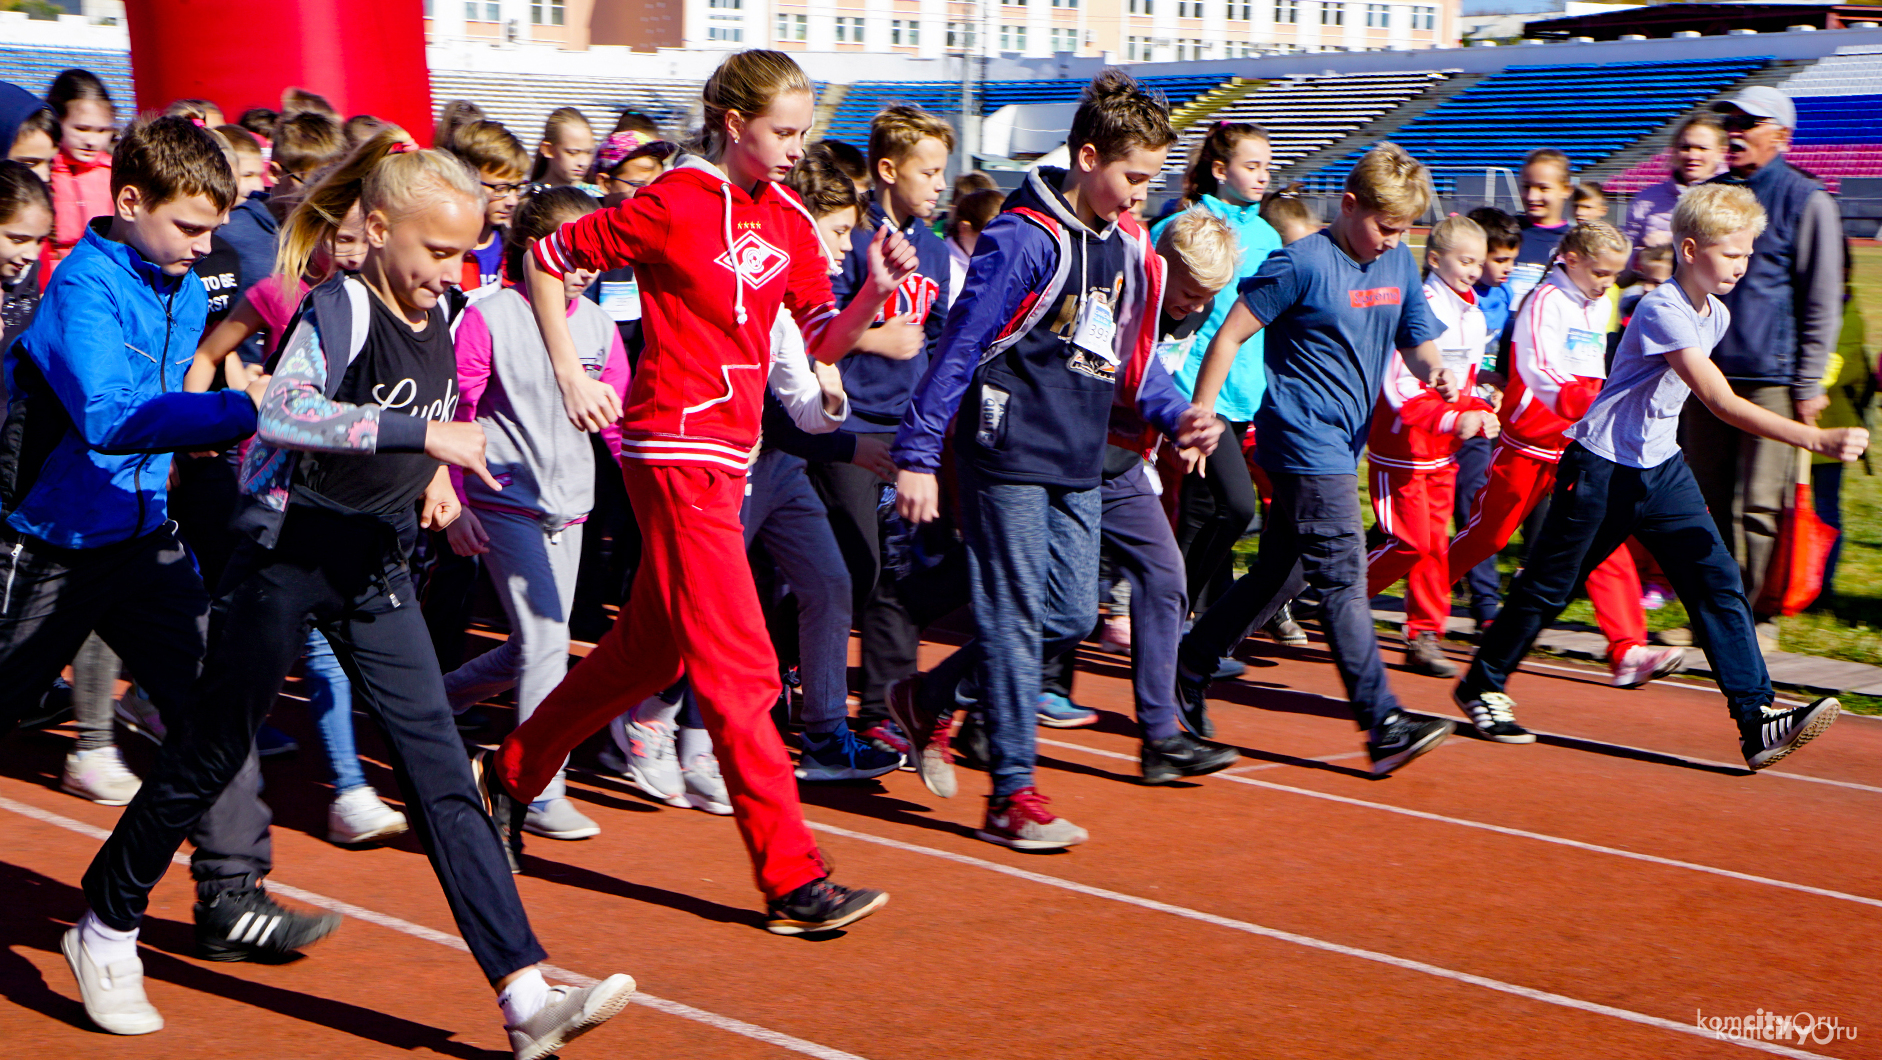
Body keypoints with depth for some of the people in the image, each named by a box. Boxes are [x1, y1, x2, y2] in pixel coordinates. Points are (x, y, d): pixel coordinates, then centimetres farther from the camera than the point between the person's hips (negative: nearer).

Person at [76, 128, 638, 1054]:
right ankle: (105, 927, 31)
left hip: (375, 570, 6)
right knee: (208, 757, 7)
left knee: (441, 773, -3)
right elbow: (284, 412, -36)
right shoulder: (341, 309, -17)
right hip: (286, 557, -6)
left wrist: (432, 477, 6)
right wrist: (425, 436, -38)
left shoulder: (438, 317, 5)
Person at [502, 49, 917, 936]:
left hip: (729, 451, 9)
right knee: (739, 669, -9)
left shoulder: (789, 221, 9)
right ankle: (794, 880, -7)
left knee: (650, 649, 19)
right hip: (675, 450, -8)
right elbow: (546, 259, -3)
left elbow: (823, 342, 9)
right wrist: (571, 376, -8)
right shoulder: (674, 205, -11)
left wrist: (877, 291, -9)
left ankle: (512, 774, 38)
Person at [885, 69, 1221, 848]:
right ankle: (1013, 796, 3)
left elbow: (1133, 355, 21)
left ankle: (931, 699, 28)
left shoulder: (1129, 244, 11)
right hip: (1011, 461, -8)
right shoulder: (1024, 238, -14)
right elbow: (960, 347, -15)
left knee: (1072, 618, 9)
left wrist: (1176, 413, 3)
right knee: (1016, 620, -4)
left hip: (1080, 468, 8)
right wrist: (917, 456, -17)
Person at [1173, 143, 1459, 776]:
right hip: (1304, 442, -8)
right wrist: (1199, 417, -8)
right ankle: (1384, 725, -12)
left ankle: (1191, 665, 29)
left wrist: (1434, 370, -8)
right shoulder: (1302, 265, -13)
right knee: (1342, 580, -10)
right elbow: (1230, 335, -9)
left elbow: (1417, 341, 16)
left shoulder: (1399, 265, 9)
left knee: (1283, 572, 14)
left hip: (1342, 446, 8)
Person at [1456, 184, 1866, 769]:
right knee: (1549, 585, 7)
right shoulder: (1662, 312, -24)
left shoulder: (1717, 315, 5)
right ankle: (1482, 684, 27)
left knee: (1718, 581, -6)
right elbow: (1723, 403, -33)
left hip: (1662, 469, 7)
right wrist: (1816, 439, -38)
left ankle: (1757, 720, -10)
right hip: (1601, 471, -7)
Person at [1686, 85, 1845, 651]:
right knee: (1708, 498, 6)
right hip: (1708, 373, 6)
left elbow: (1822, 301, -3)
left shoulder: (1807, 200, -2)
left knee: (1759, 504, -7)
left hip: (1772, 377, -6)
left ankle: (1758, 616, 1)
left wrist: (1808, 383, -8)